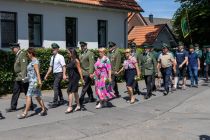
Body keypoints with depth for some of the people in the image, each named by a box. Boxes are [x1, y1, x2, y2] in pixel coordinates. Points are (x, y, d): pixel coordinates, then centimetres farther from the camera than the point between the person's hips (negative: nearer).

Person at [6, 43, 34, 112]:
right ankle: (13, 107, 16)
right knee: (15, 92, 10)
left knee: (26, 92, 1)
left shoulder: (22, 55, -16)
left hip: (22, 78, -9)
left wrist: (23, 78, -26)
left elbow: (24, 67, -22)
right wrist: (17, 76, 17)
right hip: (18, 78, 9)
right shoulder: (17, 55, 14)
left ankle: (31, 107, 12)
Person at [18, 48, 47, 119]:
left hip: (34, 81, -10)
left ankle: (25, 113, -9)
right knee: (37, 97, 12)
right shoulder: (33, 61, 17)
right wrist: (27, 78, 19)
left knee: (28, 96, -10)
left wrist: (39, 81, -26)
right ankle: (44, 110, 18)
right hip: (32, 81, 10)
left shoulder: (35, 61, -13)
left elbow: (37, 71, -21)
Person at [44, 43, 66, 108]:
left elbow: (63, 66, -17)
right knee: (58, 87, 16)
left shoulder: (60, 57, -12)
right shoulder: (52, 57, 10)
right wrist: (47, 75, 15)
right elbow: (50, 67, 15)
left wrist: (64, 75, -26)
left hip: (59, 73, -8)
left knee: (55, 87, -12)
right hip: (54, 74, 8)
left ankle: (55, 102, -9)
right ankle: (61, 100, 29)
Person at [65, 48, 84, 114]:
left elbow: (79, 70, -14)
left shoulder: (76, 60, -13)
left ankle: (70, 107, -7)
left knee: (70, 91, -11)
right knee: (75, 92, 13)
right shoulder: (70, 60, 10)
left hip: (75, 78, -8)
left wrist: (82, 79, -15)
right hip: (71, 78, 9)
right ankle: (78, 106, 22)